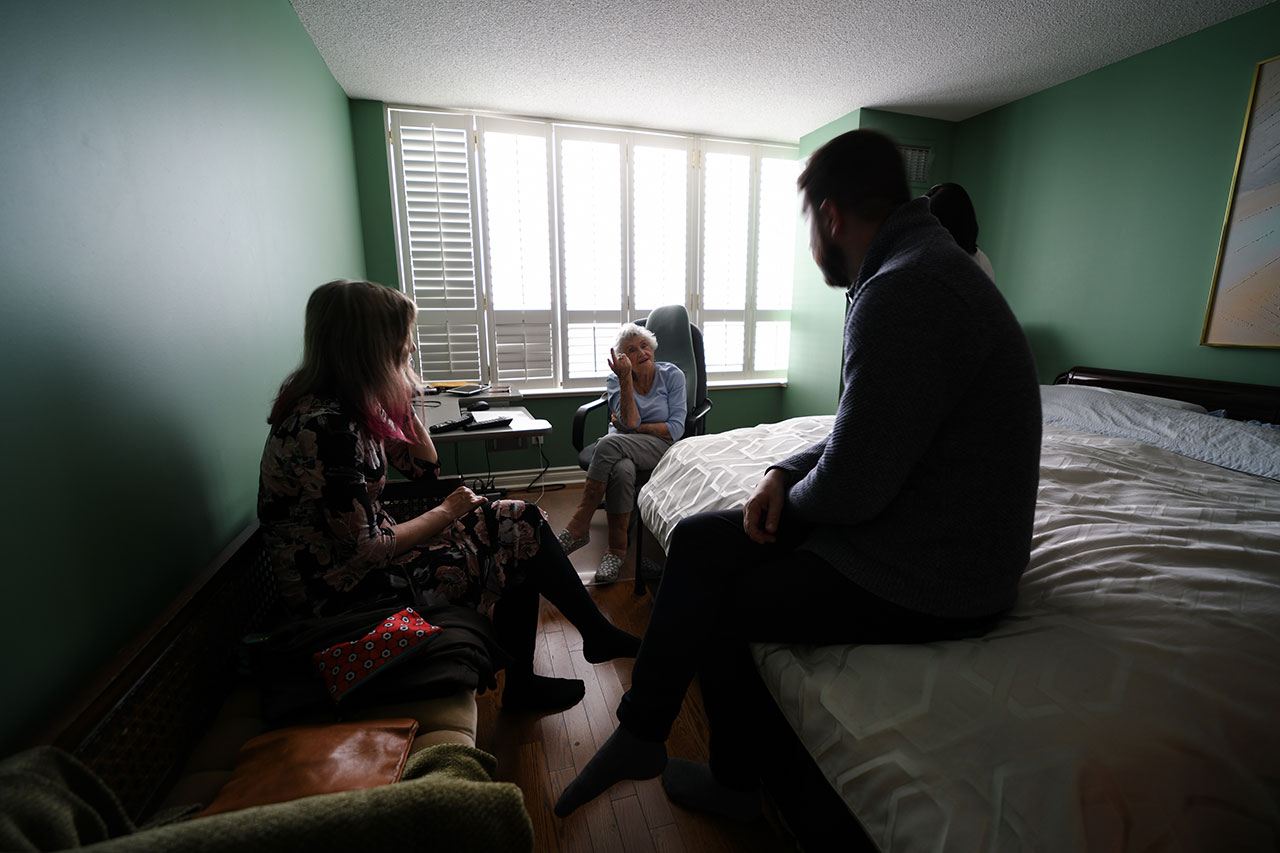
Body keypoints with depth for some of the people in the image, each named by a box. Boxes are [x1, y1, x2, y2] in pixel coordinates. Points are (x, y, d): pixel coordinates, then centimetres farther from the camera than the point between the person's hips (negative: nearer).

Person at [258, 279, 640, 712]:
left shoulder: (355, 403, 2)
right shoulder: (325, 425, -27)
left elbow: (424, 467, 10)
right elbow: (366, 552, -25)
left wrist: (402, 399, 0)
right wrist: (446, 512, -11)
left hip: (358, 554, 9)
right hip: (342, 591, -9)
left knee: (518, 521, -1)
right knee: (521, 530, -9)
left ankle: (522, 684, 10)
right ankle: (600, 636, 14)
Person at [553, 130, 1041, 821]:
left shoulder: (904, 293, -26)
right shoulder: (920, 265, 11)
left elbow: (850, 487, -26)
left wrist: (791, 498, -3)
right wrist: (785, 472, 0)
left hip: (931, 582, -9)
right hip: (901, 519, 10)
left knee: (720, 607, 2)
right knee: (698, 539, 4)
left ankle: (735, 787, 31)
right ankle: (639, 734, 19)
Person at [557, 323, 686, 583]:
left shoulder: (672, 375, 1)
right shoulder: (615, 379, 5)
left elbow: (676, 428, -5)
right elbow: (630, 422, -10)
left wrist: (635, 427, -7)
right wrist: (626, 379, -17)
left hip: (660, 445, -2)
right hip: (623, 445, 2)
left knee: (610, 443, -34)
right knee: (622, 470, -37)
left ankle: (578, 528, -27)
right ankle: (616, 550, -24)